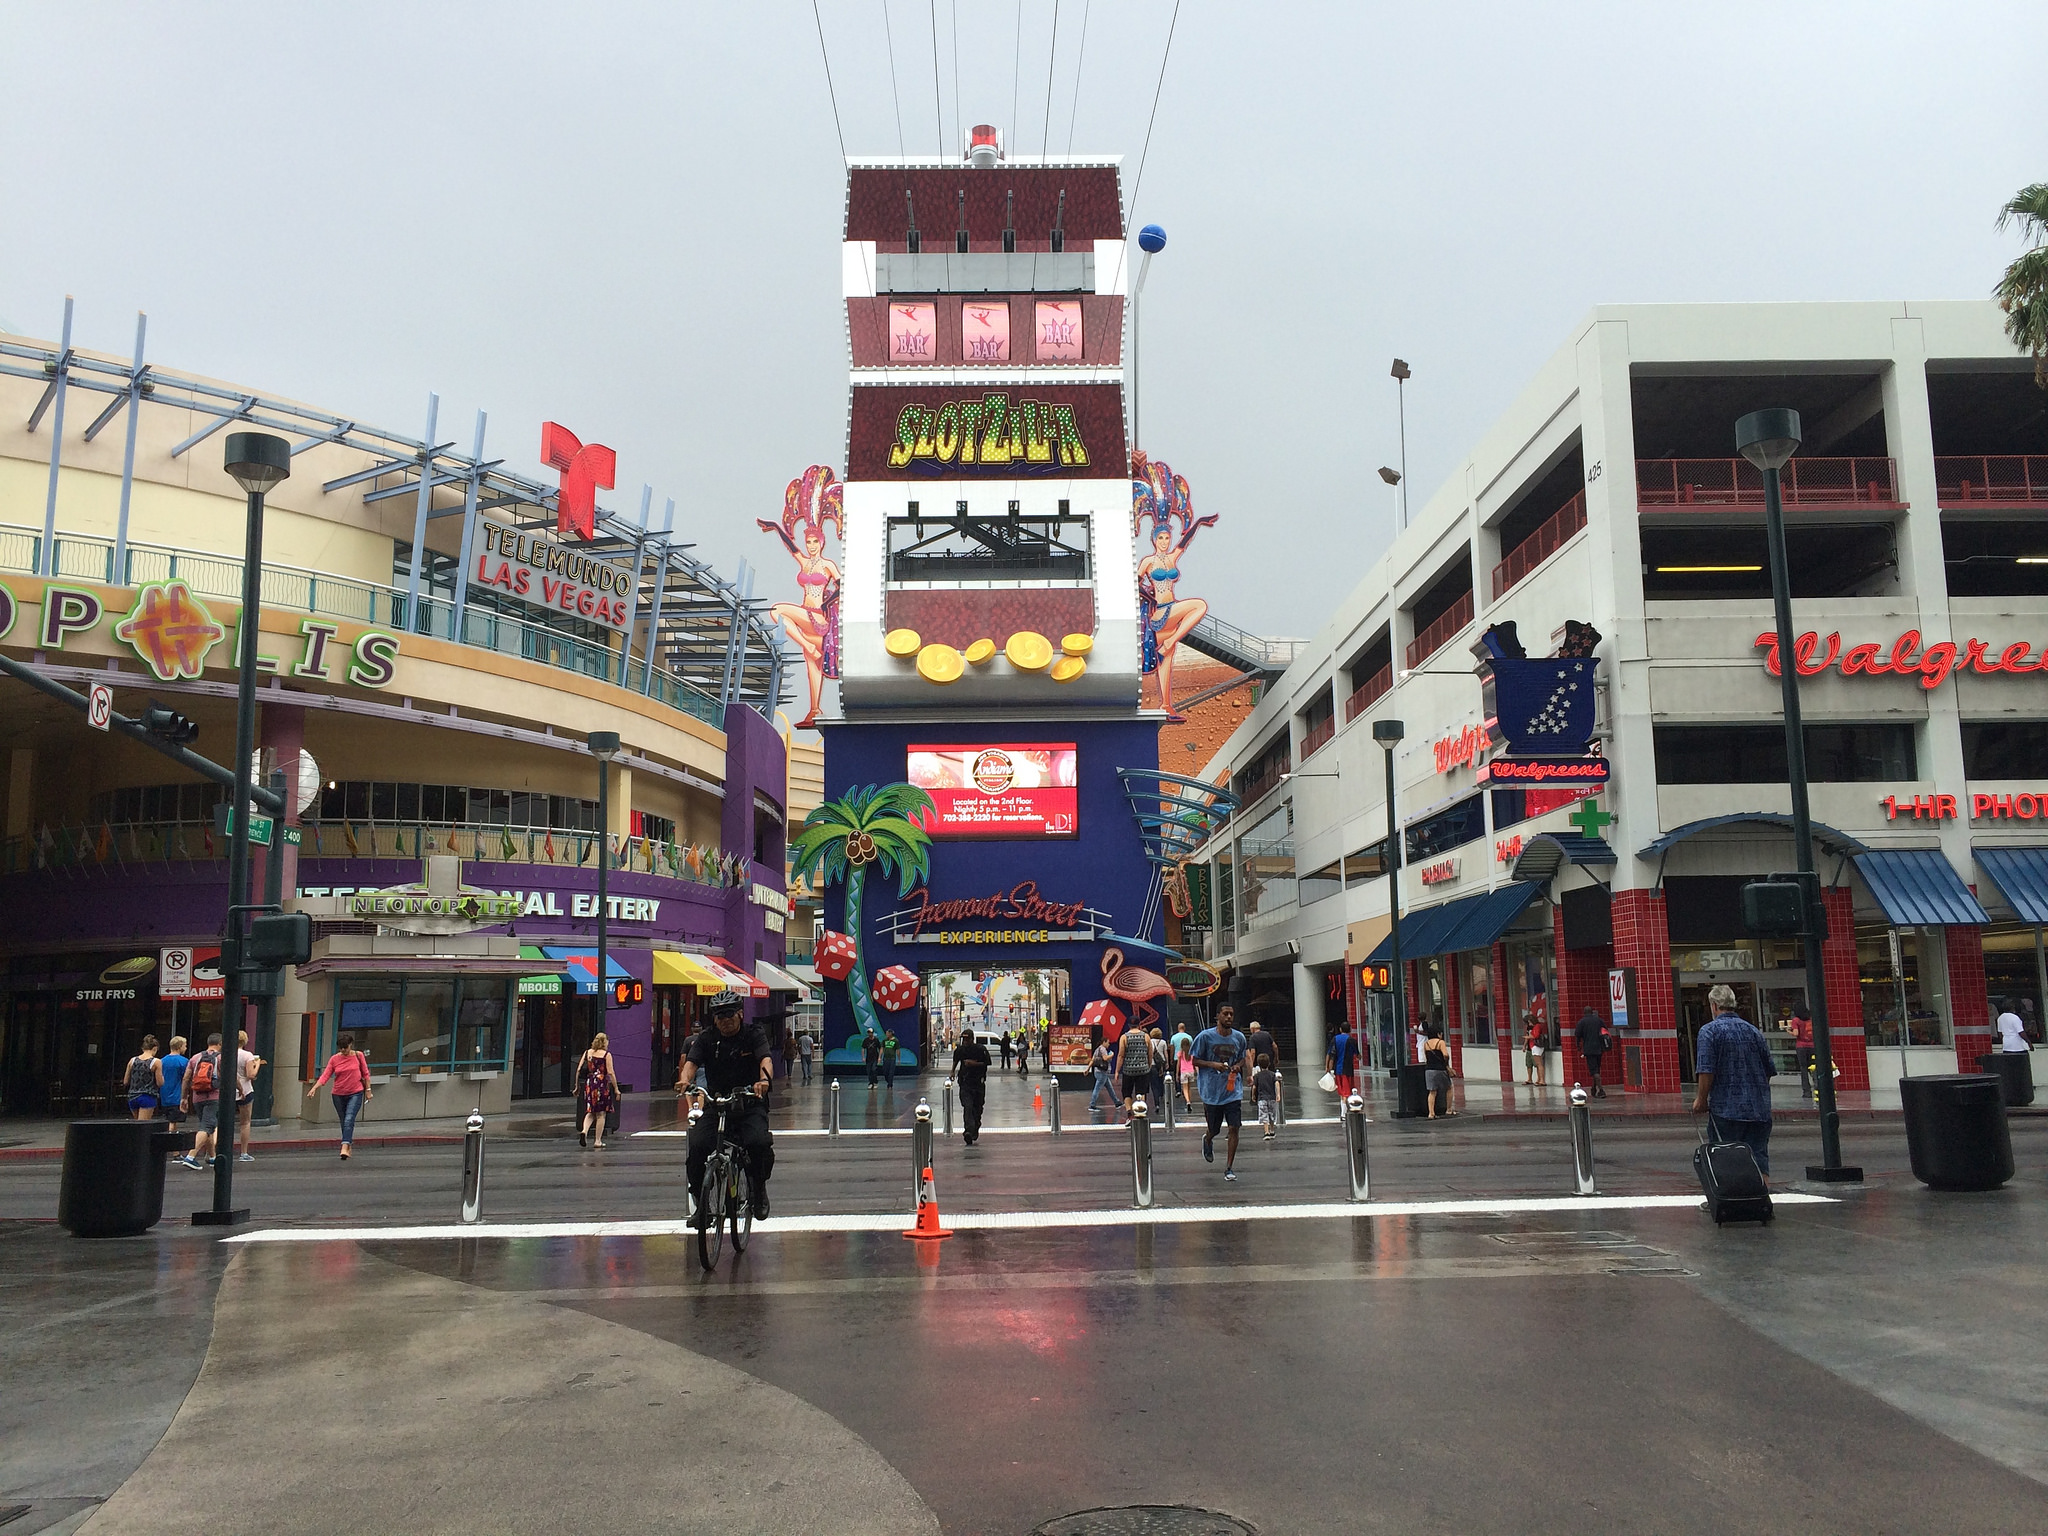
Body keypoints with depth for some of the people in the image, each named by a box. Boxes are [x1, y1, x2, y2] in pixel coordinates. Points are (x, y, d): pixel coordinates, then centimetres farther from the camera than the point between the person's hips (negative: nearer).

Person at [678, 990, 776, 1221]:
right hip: (716, 1104, 2)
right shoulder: (706, 1038, 5)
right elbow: (691, 1062, -11)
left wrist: (764, 1079, -41)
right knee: (697, 1146, -20)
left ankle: (758, 1188, 2)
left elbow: (765, 1058, -18)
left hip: (750, 1104, -2)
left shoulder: (753, 1034, 0)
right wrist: (685, 1080, -35)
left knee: (759, 1143, -27)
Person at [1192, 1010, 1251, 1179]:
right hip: (1212, 1090, -2)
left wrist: (1238, 1065, -5)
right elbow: (1195, 1060, -1)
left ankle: (1229, 1168, 3)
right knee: (1214, 1129, 10)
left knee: (1234, 1128, -7)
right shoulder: (1205, 1036, -6)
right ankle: (1207, 1141, 48)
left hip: (1233, 1091, 2)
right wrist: (1213, 1064, -18)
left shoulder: (1239, 1038, 4)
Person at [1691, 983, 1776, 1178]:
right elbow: (1769, 1070, 16)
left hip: (1725, 1109, -5)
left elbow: (1706, 1072, -14)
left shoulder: (1709, 1031, -6)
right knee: (1759, 1157, 6)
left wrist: (1701, 1100, -4)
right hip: (1759, 1109, 5)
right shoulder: (1754, 1031, 11)